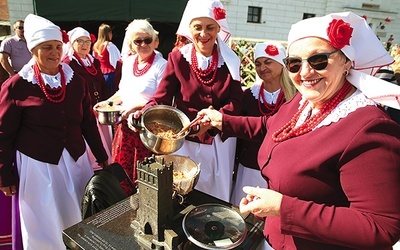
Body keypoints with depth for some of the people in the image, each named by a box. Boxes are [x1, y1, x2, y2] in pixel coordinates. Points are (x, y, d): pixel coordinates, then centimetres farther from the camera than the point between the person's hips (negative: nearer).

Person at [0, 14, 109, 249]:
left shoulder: (76, 81, 1)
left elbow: (89, 123, 7)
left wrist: (102, 157, 9)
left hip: (76, 161, 3)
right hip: (36, 165, -3)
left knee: (79, 223, 16)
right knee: (44, 228, 11)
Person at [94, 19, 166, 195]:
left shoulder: (161, 65, -10)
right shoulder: (128, 62, 11)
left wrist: (137, 106, -22)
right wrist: (108, 102, 10)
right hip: (125, 124, 7)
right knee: (121, 169, 15)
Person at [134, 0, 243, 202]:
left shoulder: (230, 61, -2)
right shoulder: (178, 58, -5)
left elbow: (235, 102, -7)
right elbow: (162, 98, -8)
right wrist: (143, 113, -29)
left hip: (219, 141, 2)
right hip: (184, 139, -1)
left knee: (216, 193, 18)